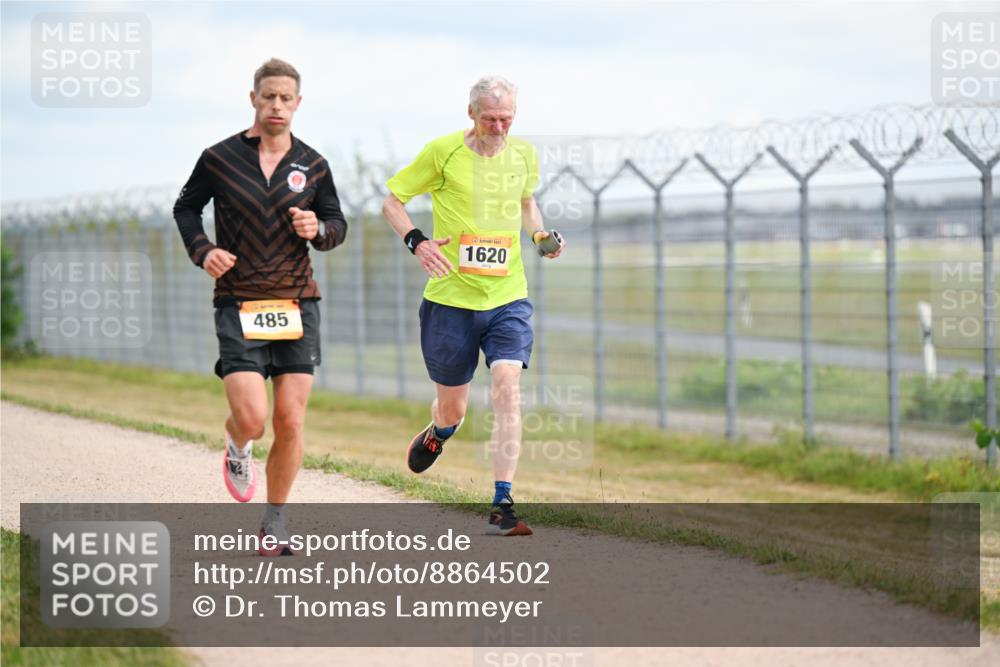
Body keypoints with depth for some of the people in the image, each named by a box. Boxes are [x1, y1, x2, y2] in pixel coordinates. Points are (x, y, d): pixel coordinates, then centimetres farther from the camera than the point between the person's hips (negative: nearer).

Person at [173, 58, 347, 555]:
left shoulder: (312, 166, 5)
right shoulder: (219, 159, -1)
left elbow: (337, 224, 15)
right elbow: (186, 207, 13)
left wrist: (319, 229, -8)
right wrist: (202, 250, -5)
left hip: (297, 305, 2)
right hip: (238, 304, -2)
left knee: (290, 422, -2)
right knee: (251, 418, -15)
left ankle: (275, 523, 16)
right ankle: (237, 447, 24)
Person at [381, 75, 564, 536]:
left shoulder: (523, 154, 5)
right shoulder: (443, 152, -7)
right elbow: (391, 201, 1)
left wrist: (540, 234, 5)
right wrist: (418, 242, -16)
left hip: (507, 297, 2)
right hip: (451, 297, -2)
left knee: (507, 390, -18)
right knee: (451, 408, 9)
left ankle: (502, 504, -14)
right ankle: (435, 436, 49)